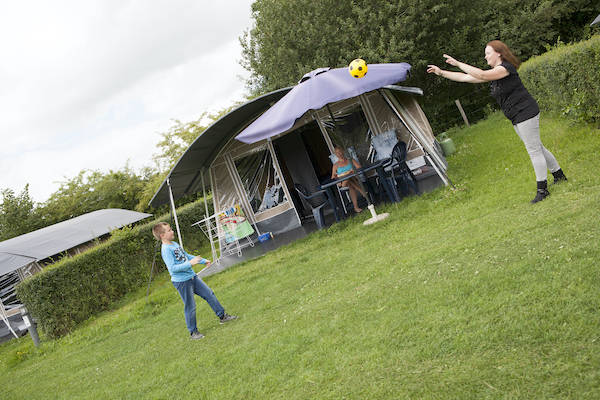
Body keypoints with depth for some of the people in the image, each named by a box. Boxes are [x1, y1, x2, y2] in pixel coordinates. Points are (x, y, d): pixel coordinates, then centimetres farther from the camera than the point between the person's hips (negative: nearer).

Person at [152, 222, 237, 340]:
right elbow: (172, 268, -26)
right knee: (190, 307, 0)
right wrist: (190, 263, -28)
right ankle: (193, 332, 14)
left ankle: (222, 316, 24)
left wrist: (203, 261, 20)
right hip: (181, 281, -9)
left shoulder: (175, 244, 10)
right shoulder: (165, 250, -19)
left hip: (192, 277, 9)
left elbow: (186, 256, 24)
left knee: (209, 294, 11)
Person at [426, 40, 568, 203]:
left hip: (526, 112, -10)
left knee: (534, 150, -7)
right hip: (518, 118, 10)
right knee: (537, 148, 18)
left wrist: (457, 63, -25)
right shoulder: (493, 73, 12)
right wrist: (441, 72, 8)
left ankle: (542, 190, -4)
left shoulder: (506, 68, -16)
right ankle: (559, 175, 32)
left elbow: (481, 75, -29)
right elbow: (466, 78, 12)